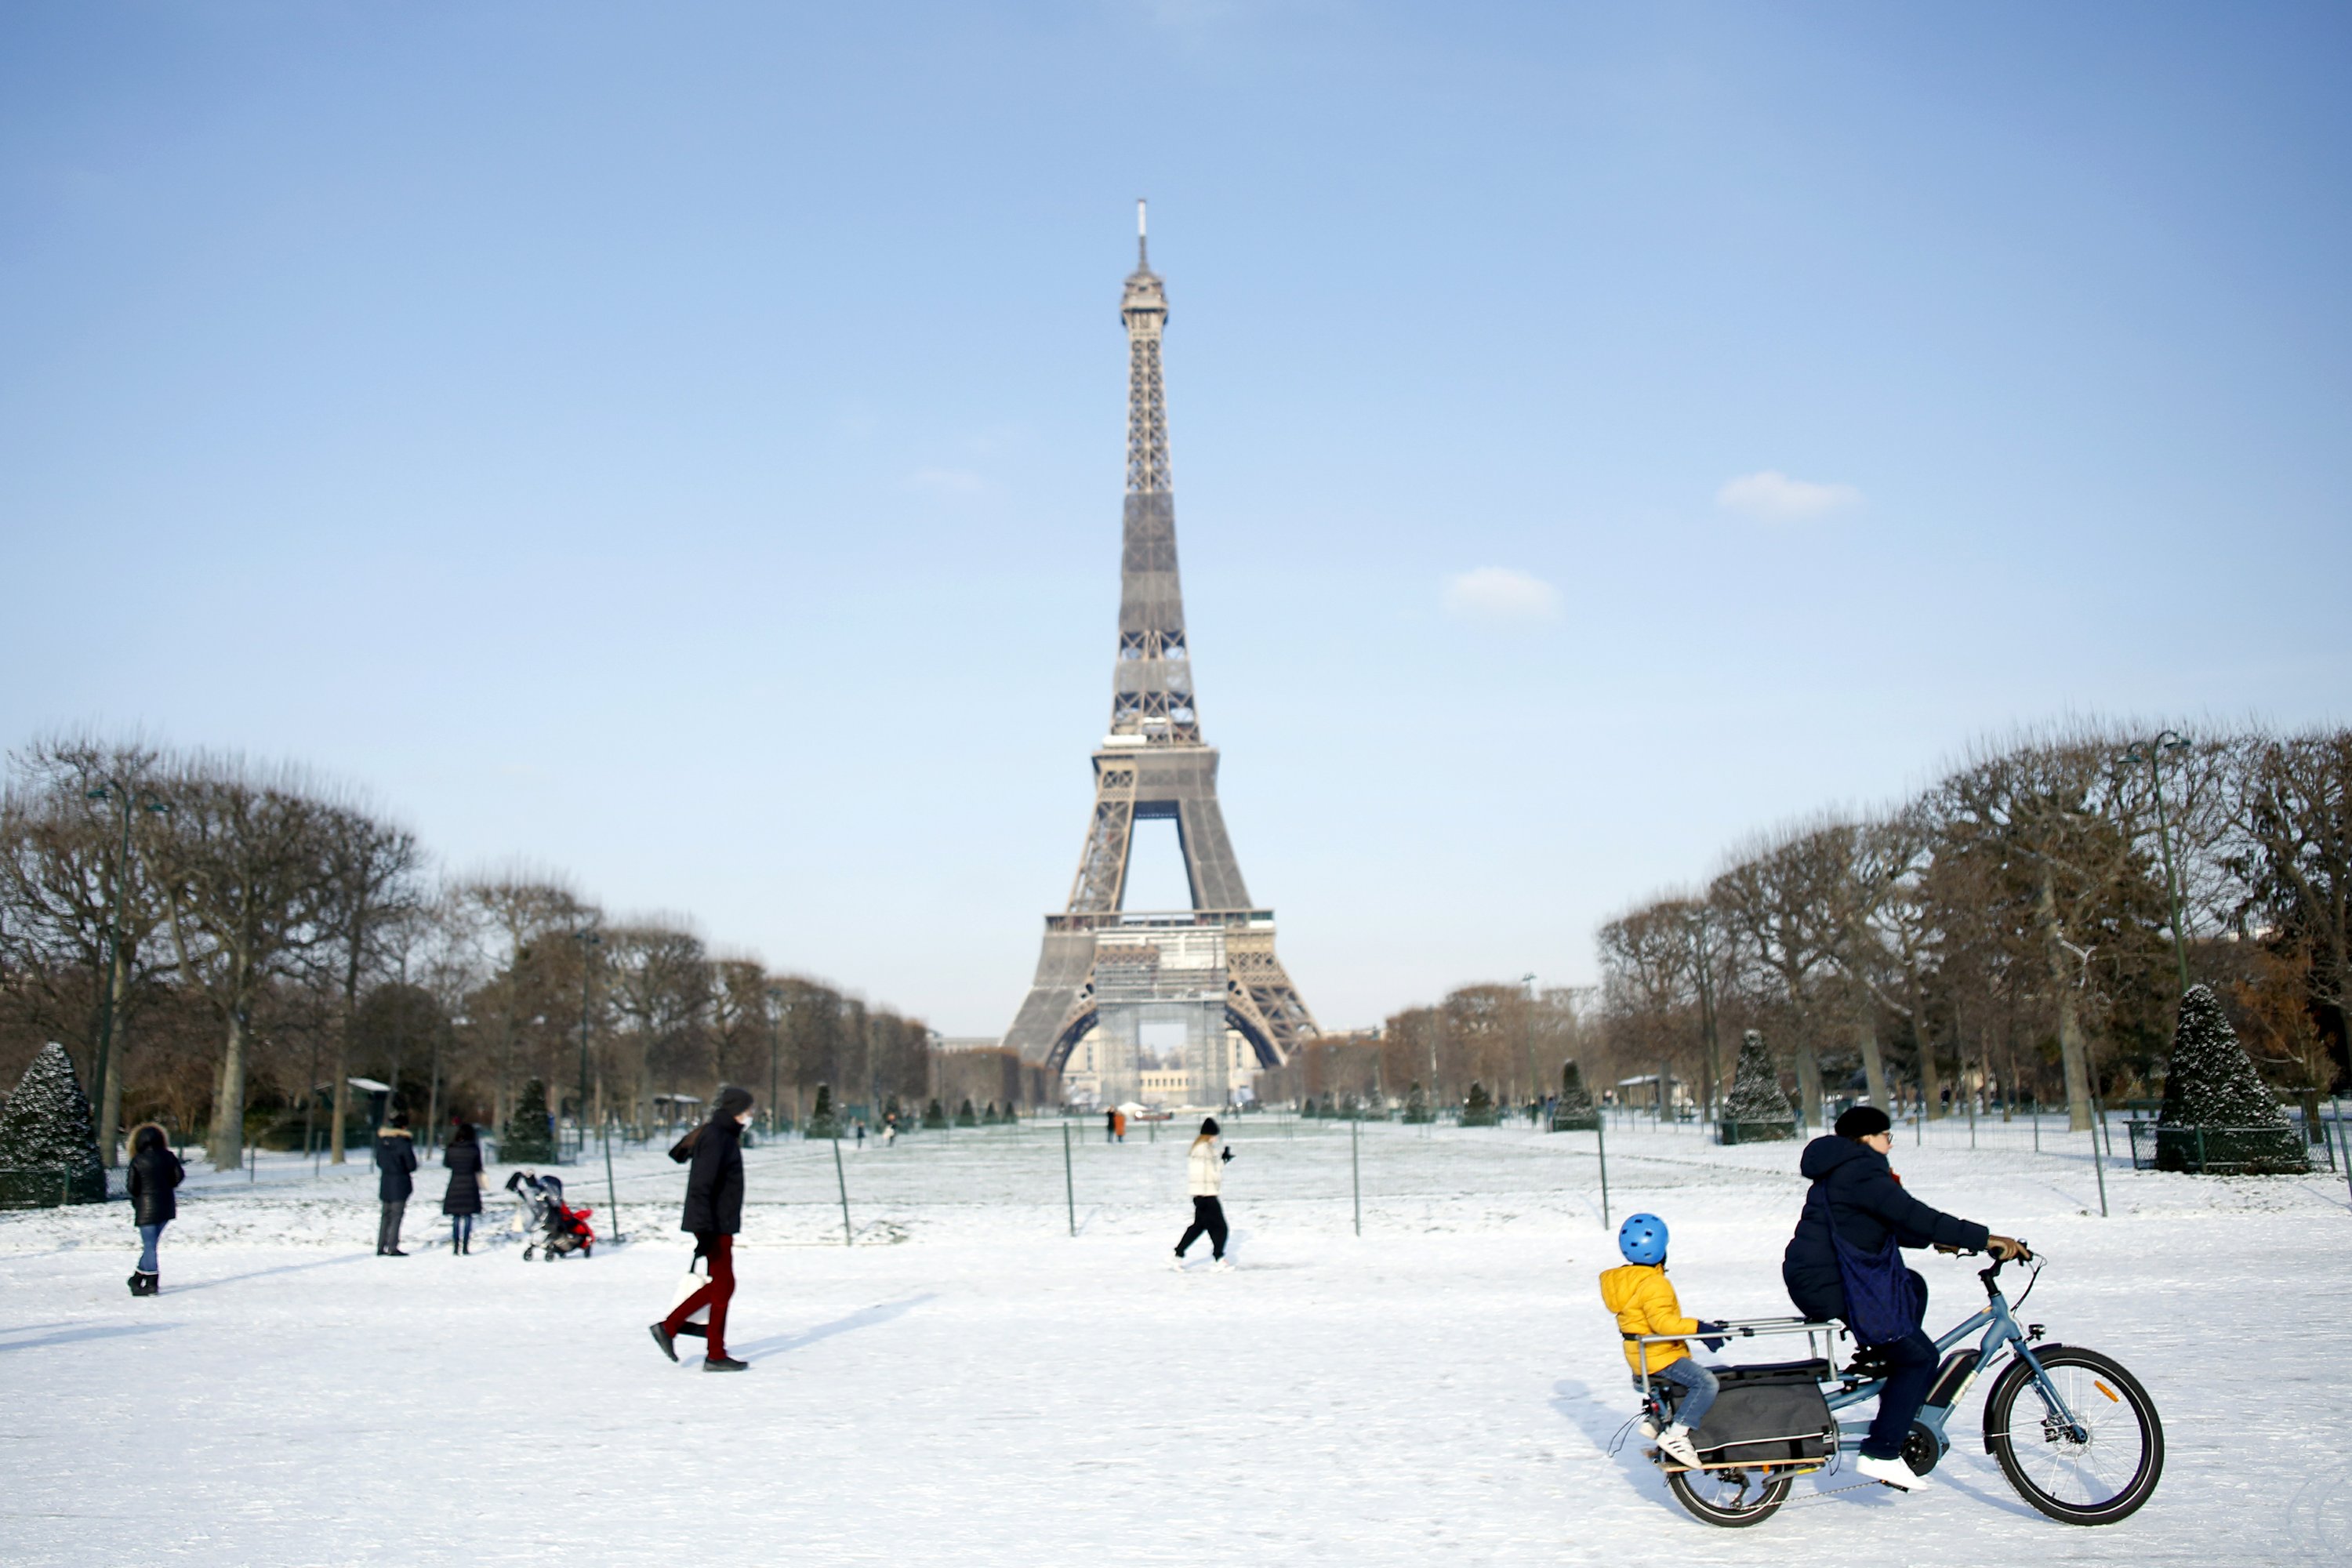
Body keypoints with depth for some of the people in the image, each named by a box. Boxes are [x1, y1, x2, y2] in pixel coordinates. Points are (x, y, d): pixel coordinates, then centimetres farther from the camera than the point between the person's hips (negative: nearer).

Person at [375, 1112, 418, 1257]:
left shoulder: (381, 1138, 3)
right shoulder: (404, 1141, -15)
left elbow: (379, 1162, 11)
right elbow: (412, 1165, -11)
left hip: (385, 1182, 6)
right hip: (400, 1184, -6)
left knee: (386, 1215, 13)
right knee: (396, 1216, -2)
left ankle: (380, 1247, 14)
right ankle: (393, 1248, -4)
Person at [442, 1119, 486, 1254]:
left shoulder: (451, 1148, -6)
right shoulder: (474, 1149, -8)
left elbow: (446, 1163, 11)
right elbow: (478, 1167, 2)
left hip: (455, 1184, 1)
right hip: (470, 1185, -1)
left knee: (456, 1217, 8)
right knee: (468, 1217, 3)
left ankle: (456, 1247, 8)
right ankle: (465, 1248, -1)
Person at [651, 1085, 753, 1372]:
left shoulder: (725, 1136, 14)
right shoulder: (715, 1138, -17)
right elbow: (701, 1187, -23)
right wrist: (706, 1230, -27)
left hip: (721, 1223, 10)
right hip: (714, 1225, -10)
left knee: (719, 1284, 14)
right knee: (723, 1285, -3)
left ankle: (669, 1327, 19)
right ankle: (716, 1355, 5)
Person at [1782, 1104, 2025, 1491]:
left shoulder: (1844, 1170, 19)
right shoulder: (1861, 1172, -15)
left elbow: (1892, 1225, 24)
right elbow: (1913, 1216, -22)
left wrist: (1938, 1240, 16)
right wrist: (1983, 1238, -20)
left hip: (1812, 1280, 10)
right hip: (1829, 1288, -10)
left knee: (1912, 1286, 26)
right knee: (1920, 1356, -2)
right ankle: (1881, 1454, -3)